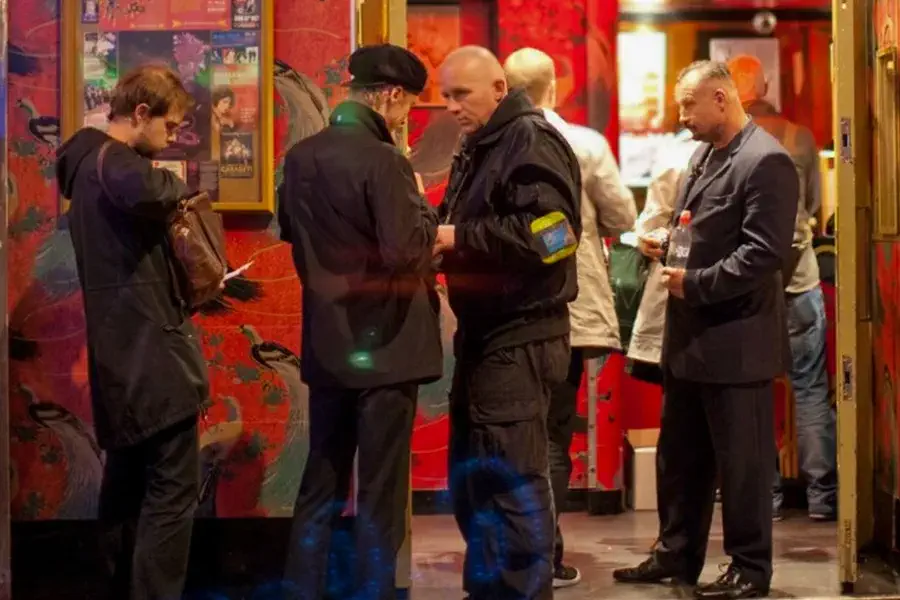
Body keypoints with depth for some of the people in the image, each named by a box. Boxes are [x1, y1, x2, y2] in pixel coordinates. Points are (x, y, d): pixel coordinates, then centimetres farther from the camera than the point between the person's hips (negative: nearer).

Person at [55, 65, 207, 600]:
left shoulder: (90, 160, 18)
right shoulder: (112, 159, -13)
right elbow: (145, 189, -38)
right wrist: (178, 186, -17)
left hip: (123, 350, 10)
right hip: (149, 350, -10)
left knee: (128, 481, 17)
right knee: (173, 488, -9)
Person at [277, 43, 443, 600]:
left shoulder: (300, 156, 5)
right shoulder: (384, 160, -18)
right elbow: (407, 251, -24)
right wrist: (423, 207, -6)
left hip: (327, 345, 7)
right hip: (385, 346, -7)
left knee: (320, 485, 16)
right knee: (380, 496, 3)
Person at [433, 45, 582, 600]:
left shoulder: (532, 142, -12)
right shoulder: (478, 149, 18)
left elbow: (544, 232, -24)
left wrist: (457, 237, -19)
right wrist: (439, 232, 0)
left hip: (520, 337, -10)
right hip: (484, 332, 10)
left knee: (510, 477, -7)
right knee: (470, 474, 15)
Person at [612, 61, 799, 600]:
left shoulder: (765, 161, -17)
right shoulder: (705, 154, 13)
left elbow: (764, 253, -23)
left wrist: (695, 285, -19)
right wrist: (667, 246, 5)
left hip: (736, 340, -9)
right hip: (692, 334, 9)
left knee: (741, 461, 3)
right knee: (679, 455, 17)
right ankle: (678, 554, 31)